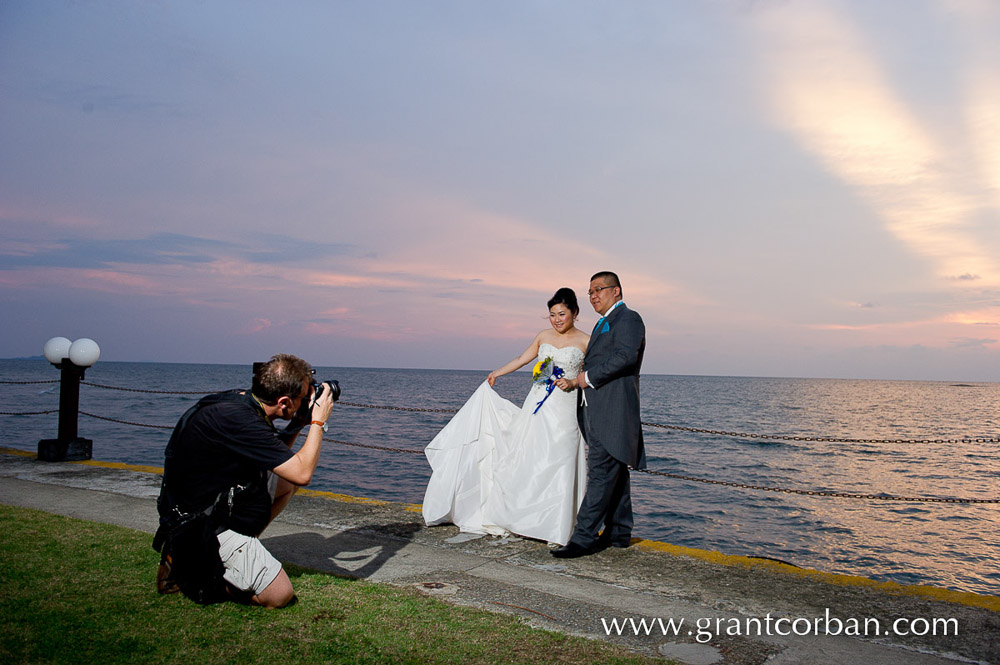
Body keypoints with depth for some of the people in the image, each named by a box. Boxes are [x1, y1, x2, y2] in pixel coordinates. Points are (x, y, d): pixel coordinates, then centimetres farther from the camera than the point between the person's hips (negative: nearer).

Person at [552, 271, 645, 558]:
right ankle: (619, 533, 22)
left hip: (612, 413, -10)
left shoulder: (628, 318, -5)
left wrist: (588, 378, -14)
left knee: (601, 473, -10)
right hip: (598, 413, 10)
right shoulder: (605, 323, 25)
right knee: (614, 472, 14)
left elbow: (624, 357, -21)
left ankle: (584, 537, -10)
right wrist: (575, 381, 7)